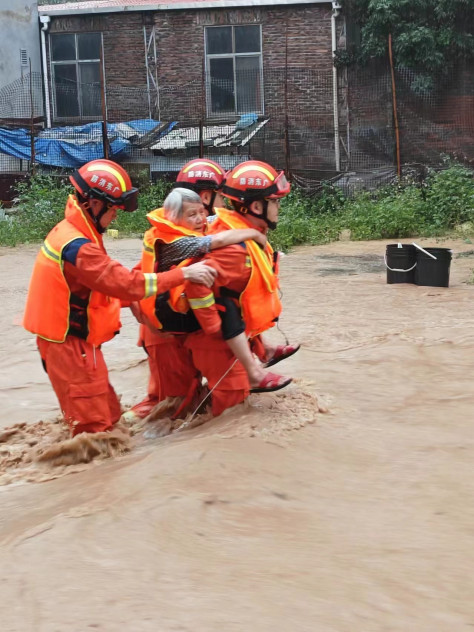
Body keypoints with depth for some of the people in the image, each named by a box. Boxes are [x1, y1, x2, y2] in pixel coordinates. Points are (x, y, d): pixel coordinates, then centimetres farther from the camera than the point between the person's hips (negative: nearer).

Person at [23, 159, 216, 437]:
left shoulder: (71, 232, 7)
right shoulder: (77, 248, -25)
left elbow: (107, 283, 9)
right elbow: (127, 283, -26)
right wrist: (184, 274, -21)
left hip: (71, 339, 10)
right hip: (71, 346, -10)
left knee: (108, 416, 17)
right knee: (94, 428, -2)